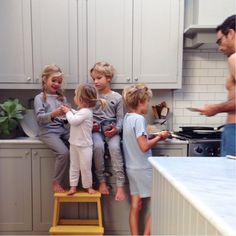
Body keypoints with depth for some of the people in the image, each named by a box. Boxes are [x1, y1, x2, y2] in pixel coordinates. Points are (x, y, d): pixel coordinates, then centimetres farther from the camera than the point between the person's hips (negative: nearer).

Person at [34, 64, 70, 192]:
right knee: (64, 153, -26)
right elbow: (40, 118, -13)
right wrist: (53, 114, -30)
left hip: (63, 129, 5)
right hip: (48, 131, -5)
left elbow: (66, 117, 14)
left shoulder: (62, 98, 16)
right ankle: (56, 182, -4)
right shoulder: (39, 98, 1)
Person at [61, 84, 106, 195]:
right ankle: (73, 186, 24)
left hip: (84, 145, -9)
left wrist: (68, 112, -13)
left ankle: (88, 186, 23)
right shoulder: (81, 111, 6)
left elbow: (73, 120, -29)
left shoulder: (86, 112, -23)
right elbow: (75, 116, 25)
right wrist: (69, 110, 10)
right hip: (74, 144, 9)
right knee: (74, 166, 14)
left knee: (85, 167, 5)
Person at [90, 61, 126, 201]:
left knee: (115, 147, -30)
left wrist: (116, 129, -15)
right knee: (98, 146, -31)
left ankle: (120, 185, -25)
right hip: (96, 129, 1)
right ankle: (102, 181, -14)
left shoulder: (117, 97, 6)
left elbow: (120, 118, 5)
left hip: (112, 129, 0)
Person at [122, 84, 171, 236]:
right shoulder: (139, 119, -18)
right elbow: (144, 146, -23)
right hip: (143, 168, -8)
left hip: (132, 168, 8)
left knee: (136, 206, 13)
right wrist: (159, 137, -9)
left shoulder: (128, 117, 8)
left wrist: (155, 137, 5)